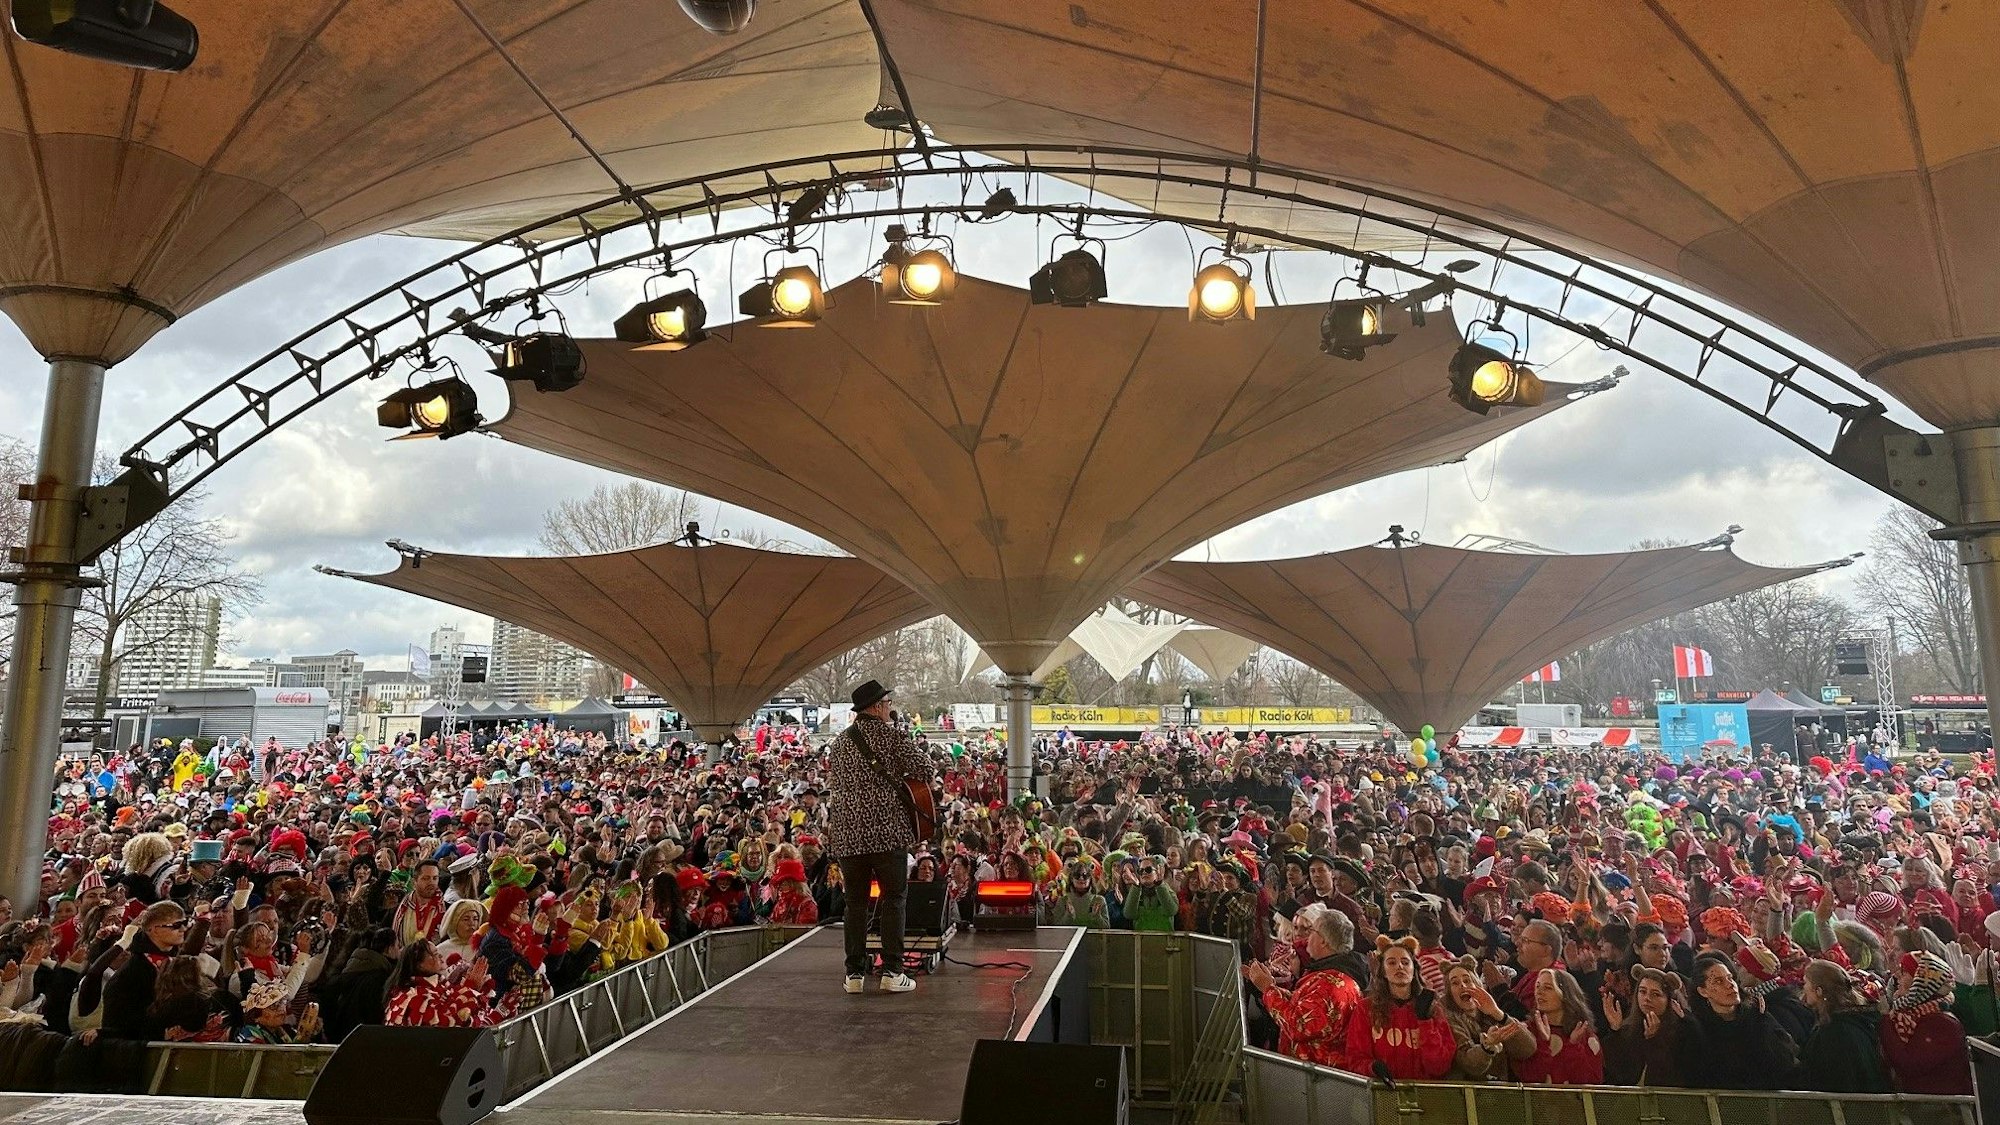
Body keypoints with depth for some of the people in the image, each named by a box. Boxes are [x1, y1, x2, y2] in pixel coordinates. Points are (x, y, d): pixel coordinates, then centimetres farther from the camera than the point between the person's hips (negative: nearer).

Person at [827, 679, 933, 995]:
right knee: (893, 898, 3)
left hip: (848, 833, 5)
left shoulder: (840, 743, 14)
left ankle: (855, 973, 11)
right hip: (887, 828, -5)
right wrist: (899, 775, 11)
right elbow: (923, 769, -8)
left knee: (855, 901, 11)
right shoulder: (890, 734, -4)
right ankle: (892, 971, 0)